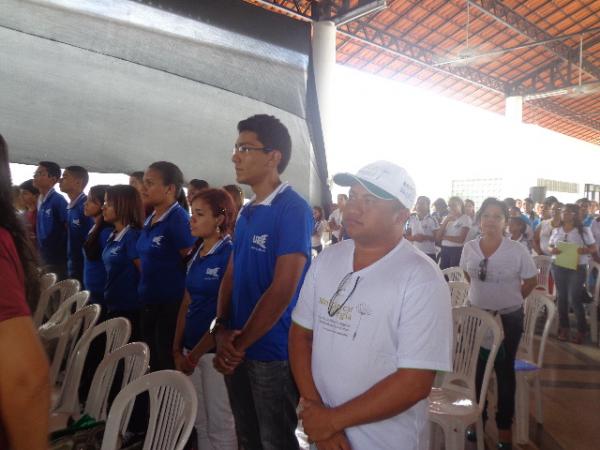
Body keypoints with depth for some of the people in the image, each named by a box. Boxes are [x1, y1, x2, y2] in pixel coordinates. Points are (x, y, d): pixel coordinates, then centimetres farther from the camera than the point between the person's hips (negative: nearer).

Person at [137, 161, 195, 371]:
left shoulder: (178, 219, -15)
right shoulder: (149, 221, 10)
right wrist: (144, 291, 18)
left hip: (171, 305, -8)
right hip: (149, 303, 8)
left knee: (169, 369, 3)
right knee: (153, 366, 18)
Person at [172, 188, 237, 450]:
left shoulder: (231, 254, -14)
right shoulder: (196, 254, 9)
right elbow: (187, 303, 13)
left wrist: (196, 353, -12)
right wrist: (177, 347, 7)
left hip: (215, 349, -7)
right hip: (191, 349, 7)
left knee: (219, 425, 6)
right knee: (199, 423, 18)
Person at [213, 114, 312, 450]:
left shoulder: (294, 209, -17)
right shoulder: (246, 213, 9)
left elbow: (283, 289, -22)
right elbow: (231, 275, 9)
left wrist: (240, 343, -15)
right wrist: (222, 330, -6)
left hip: (272, 352, -7)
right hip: (238, 351, 7)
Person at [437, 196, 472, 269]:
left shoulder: (466, 218, -4)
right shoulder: (446, 218, 14)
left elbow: (461, 239, -12)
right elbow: (438, 237, 2)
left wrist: (444, 237, -2)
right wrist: (446, 221, -7)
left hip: (457, 251, -5)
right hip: (444, 250, 5)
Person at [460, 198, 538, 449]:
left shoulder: (517, 251, -14)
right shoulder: (469, 248, -6)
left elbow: (531, 281, -1)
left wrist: (509, 300, 1)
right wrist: (486, 294, 7)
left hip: (509, 318, -3)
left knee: (504, 371, 9)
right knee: (477, 369, 14)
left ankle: (504, 426, 24)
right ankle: (479, 417, 32)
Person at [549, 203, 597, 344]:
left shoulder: (584, 230, -4)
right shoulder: (556, 230, 6)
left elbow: (593, 248, 0)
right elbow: (550, 246, 11)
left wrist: (585, 250, -22)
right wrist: (552, 250, -12)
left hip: (577, 268, -4)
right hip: (558, 267, 4)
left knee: (574, 298, -6)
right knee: (561, 297, 9)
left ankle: (582, 329, 11)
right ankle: (564, 327, 22)